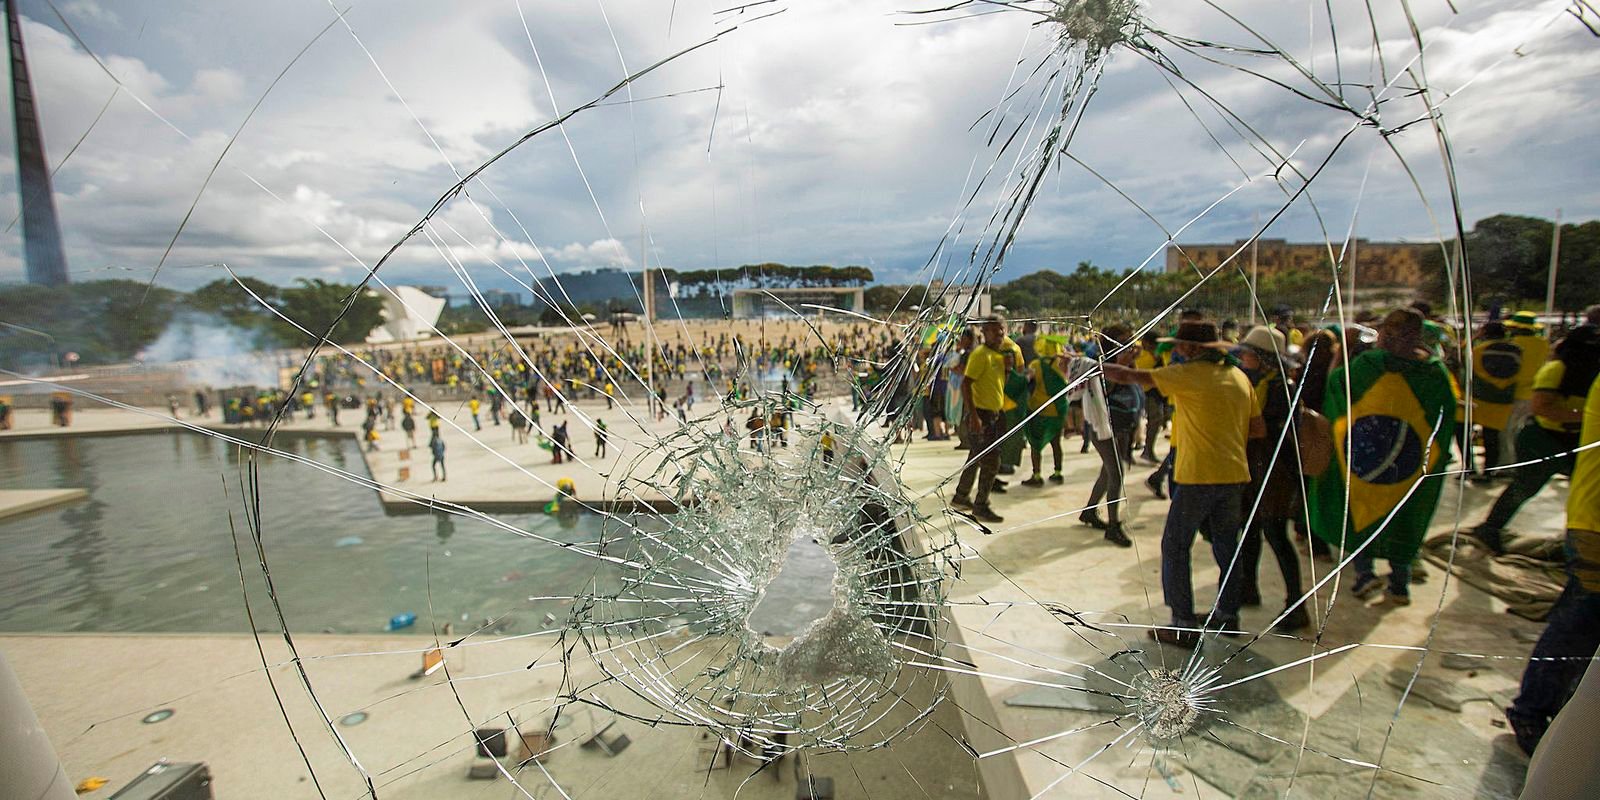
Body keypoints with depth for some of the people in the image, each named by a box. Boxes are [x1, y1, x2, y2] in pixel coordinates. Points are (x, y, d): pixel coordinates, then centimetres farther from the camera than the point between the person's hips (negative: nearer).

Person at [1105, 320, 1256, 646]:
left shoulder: (1188, 374, -10)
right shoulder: (1239, 377, 9)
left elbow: (1130, 376, -9)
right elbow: (1255, 427, 13)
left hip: (1198, 476, -7)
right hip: (1235, 474, 7)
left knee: (1175, 547, 2)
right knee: (1226, 545, 20)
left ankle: (1184, 626, 4)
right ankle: (1228, 614, 32)